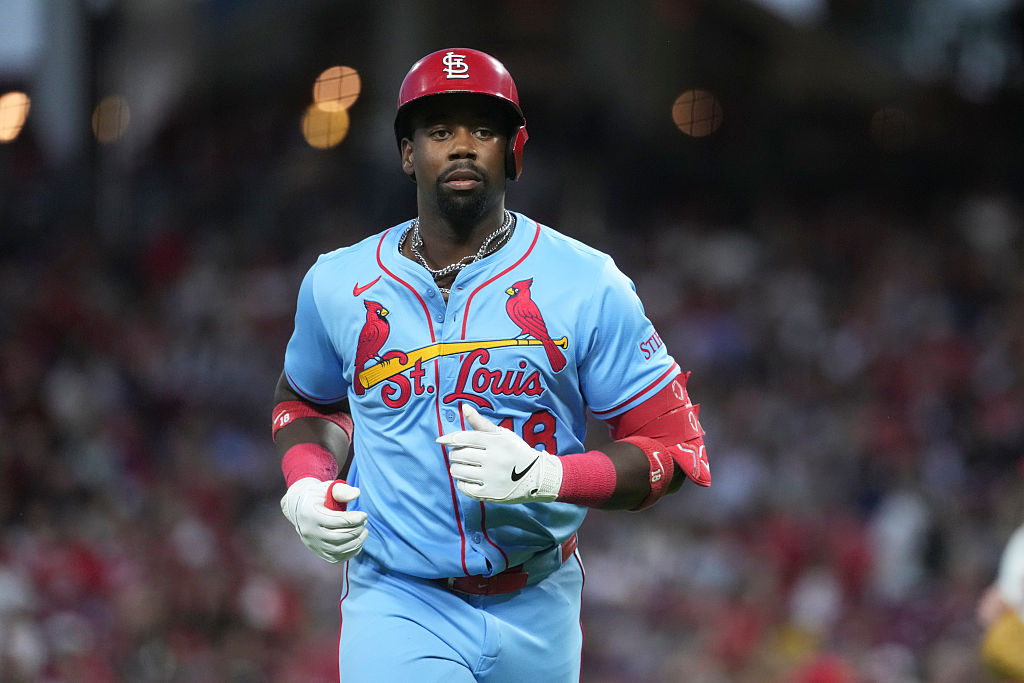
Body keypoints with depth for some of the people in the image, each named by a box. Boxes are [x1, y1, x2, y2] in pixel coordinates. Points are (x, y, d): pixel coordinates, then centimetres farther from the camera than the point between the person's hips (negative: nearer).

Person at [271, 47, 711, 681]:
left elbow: (675, 448, -4)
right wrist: (307, 486, 0)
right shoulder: (339, 285, 2)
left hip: (537, 616, 1)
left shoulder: (588, 285, -5)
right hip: (398, 601, -1)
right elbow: (308, 402, 22)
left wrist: (543, 476, -20)